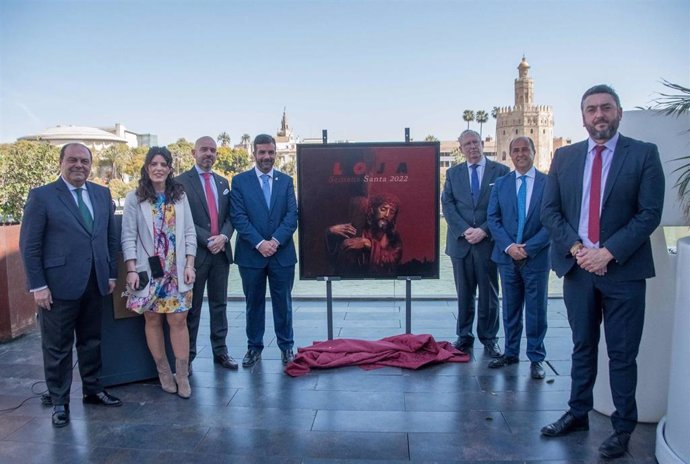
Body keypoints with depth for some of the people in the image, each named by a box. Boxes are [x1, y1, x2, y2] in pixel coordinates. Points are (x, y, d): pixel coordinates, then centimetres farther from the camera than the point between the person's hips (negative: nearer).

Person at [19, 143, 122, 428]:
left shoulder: (102, 194, 9)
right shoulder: (41, 196, -4)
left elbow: (111, 237, 13)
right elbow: (29, 245, -6)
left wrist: (111, 274, 9)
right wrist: (38, 286, -10)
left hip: (95, 284, 4)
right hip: (59, 285, -4)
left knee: (91, 340, 16)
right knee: (57, 347, 7)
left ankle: (93, 390, 31)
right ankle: (59, 402, 21)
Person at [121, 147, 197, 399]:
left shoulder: (180, 196, 6)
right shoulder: (134, 198, 0)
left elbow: (189, 232, 6)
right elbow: (128, 236, -2)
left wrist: (189, 265, -2)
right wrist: (131, 270, -9)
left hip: (176, 271, 1)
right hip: (148, 271, -1)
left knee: (178, 320, 0)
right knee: (153, 320, 7)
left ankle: (182, 375, 9)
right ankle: (164, 372, 20)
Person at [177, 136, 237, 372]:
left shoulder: (223, 182, 14)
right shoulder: (181, 182, -3)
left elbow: (230, 215, 11)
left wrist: (223, 236, -8)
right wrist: (208, 240, -15)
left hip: (221, 251, 5)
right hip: (196, 252, -5)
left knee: (219, 304, 11)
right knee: (192, 307, 4)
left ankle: (220, 351, 21)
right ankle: (188, 356, 15)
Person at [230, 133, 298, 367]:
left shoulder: (286, 180, 7)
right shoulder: (240, 181, 2)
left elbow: (292, 215, 0)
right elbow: (238, 217, -6)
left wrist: (276, 241, -13)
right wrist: (259, 243, -15)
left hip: (282, 253, 1)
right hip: (251, 253, -1)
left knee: (283, 302, 9)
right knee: (254, 303, 10)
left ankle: (286, 346, 23)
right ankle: (254, 347, 24)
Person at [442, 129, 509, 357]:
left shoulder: (500, 171, 2)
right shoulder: (453, 173, 10)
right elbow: (447, 204, 2)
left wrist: (484, 230, -14)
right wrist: (464, 230, -11)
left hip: (488, 241, -2)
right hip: (460, 242, 2)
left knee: (489, 294, 6)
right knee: (464, 294, 9)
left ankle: (489, 338, 18)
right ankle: (464, 336, 19)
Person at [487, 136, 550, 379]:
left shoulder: (548, 183, -3)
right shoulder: (501, 184, 6)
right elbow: (493, 218, 2)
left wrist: (529, 248, -14)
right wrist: (508, 246, -11)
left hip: (536, 257, -2)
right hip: (508, 257, 3)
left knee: (536, 310, 6)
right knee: (510, 309, 13)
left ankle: (536, 358, 17)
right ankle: (510, 353, 25)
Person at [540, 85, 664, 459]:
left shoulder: (644, 154, -1)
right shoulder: (564, 157, 7)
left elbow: (650, 213, -7)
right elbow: (549, 210, 4)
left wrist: (607, 253, -15)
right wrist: (576, 249, -9)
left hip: (623, 269, -3)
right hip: (577, 265, 3)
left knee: (622, 353, 6)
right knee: (582, 347, 15)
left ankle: (623, 428, 20)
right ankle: (578, 414, 29)